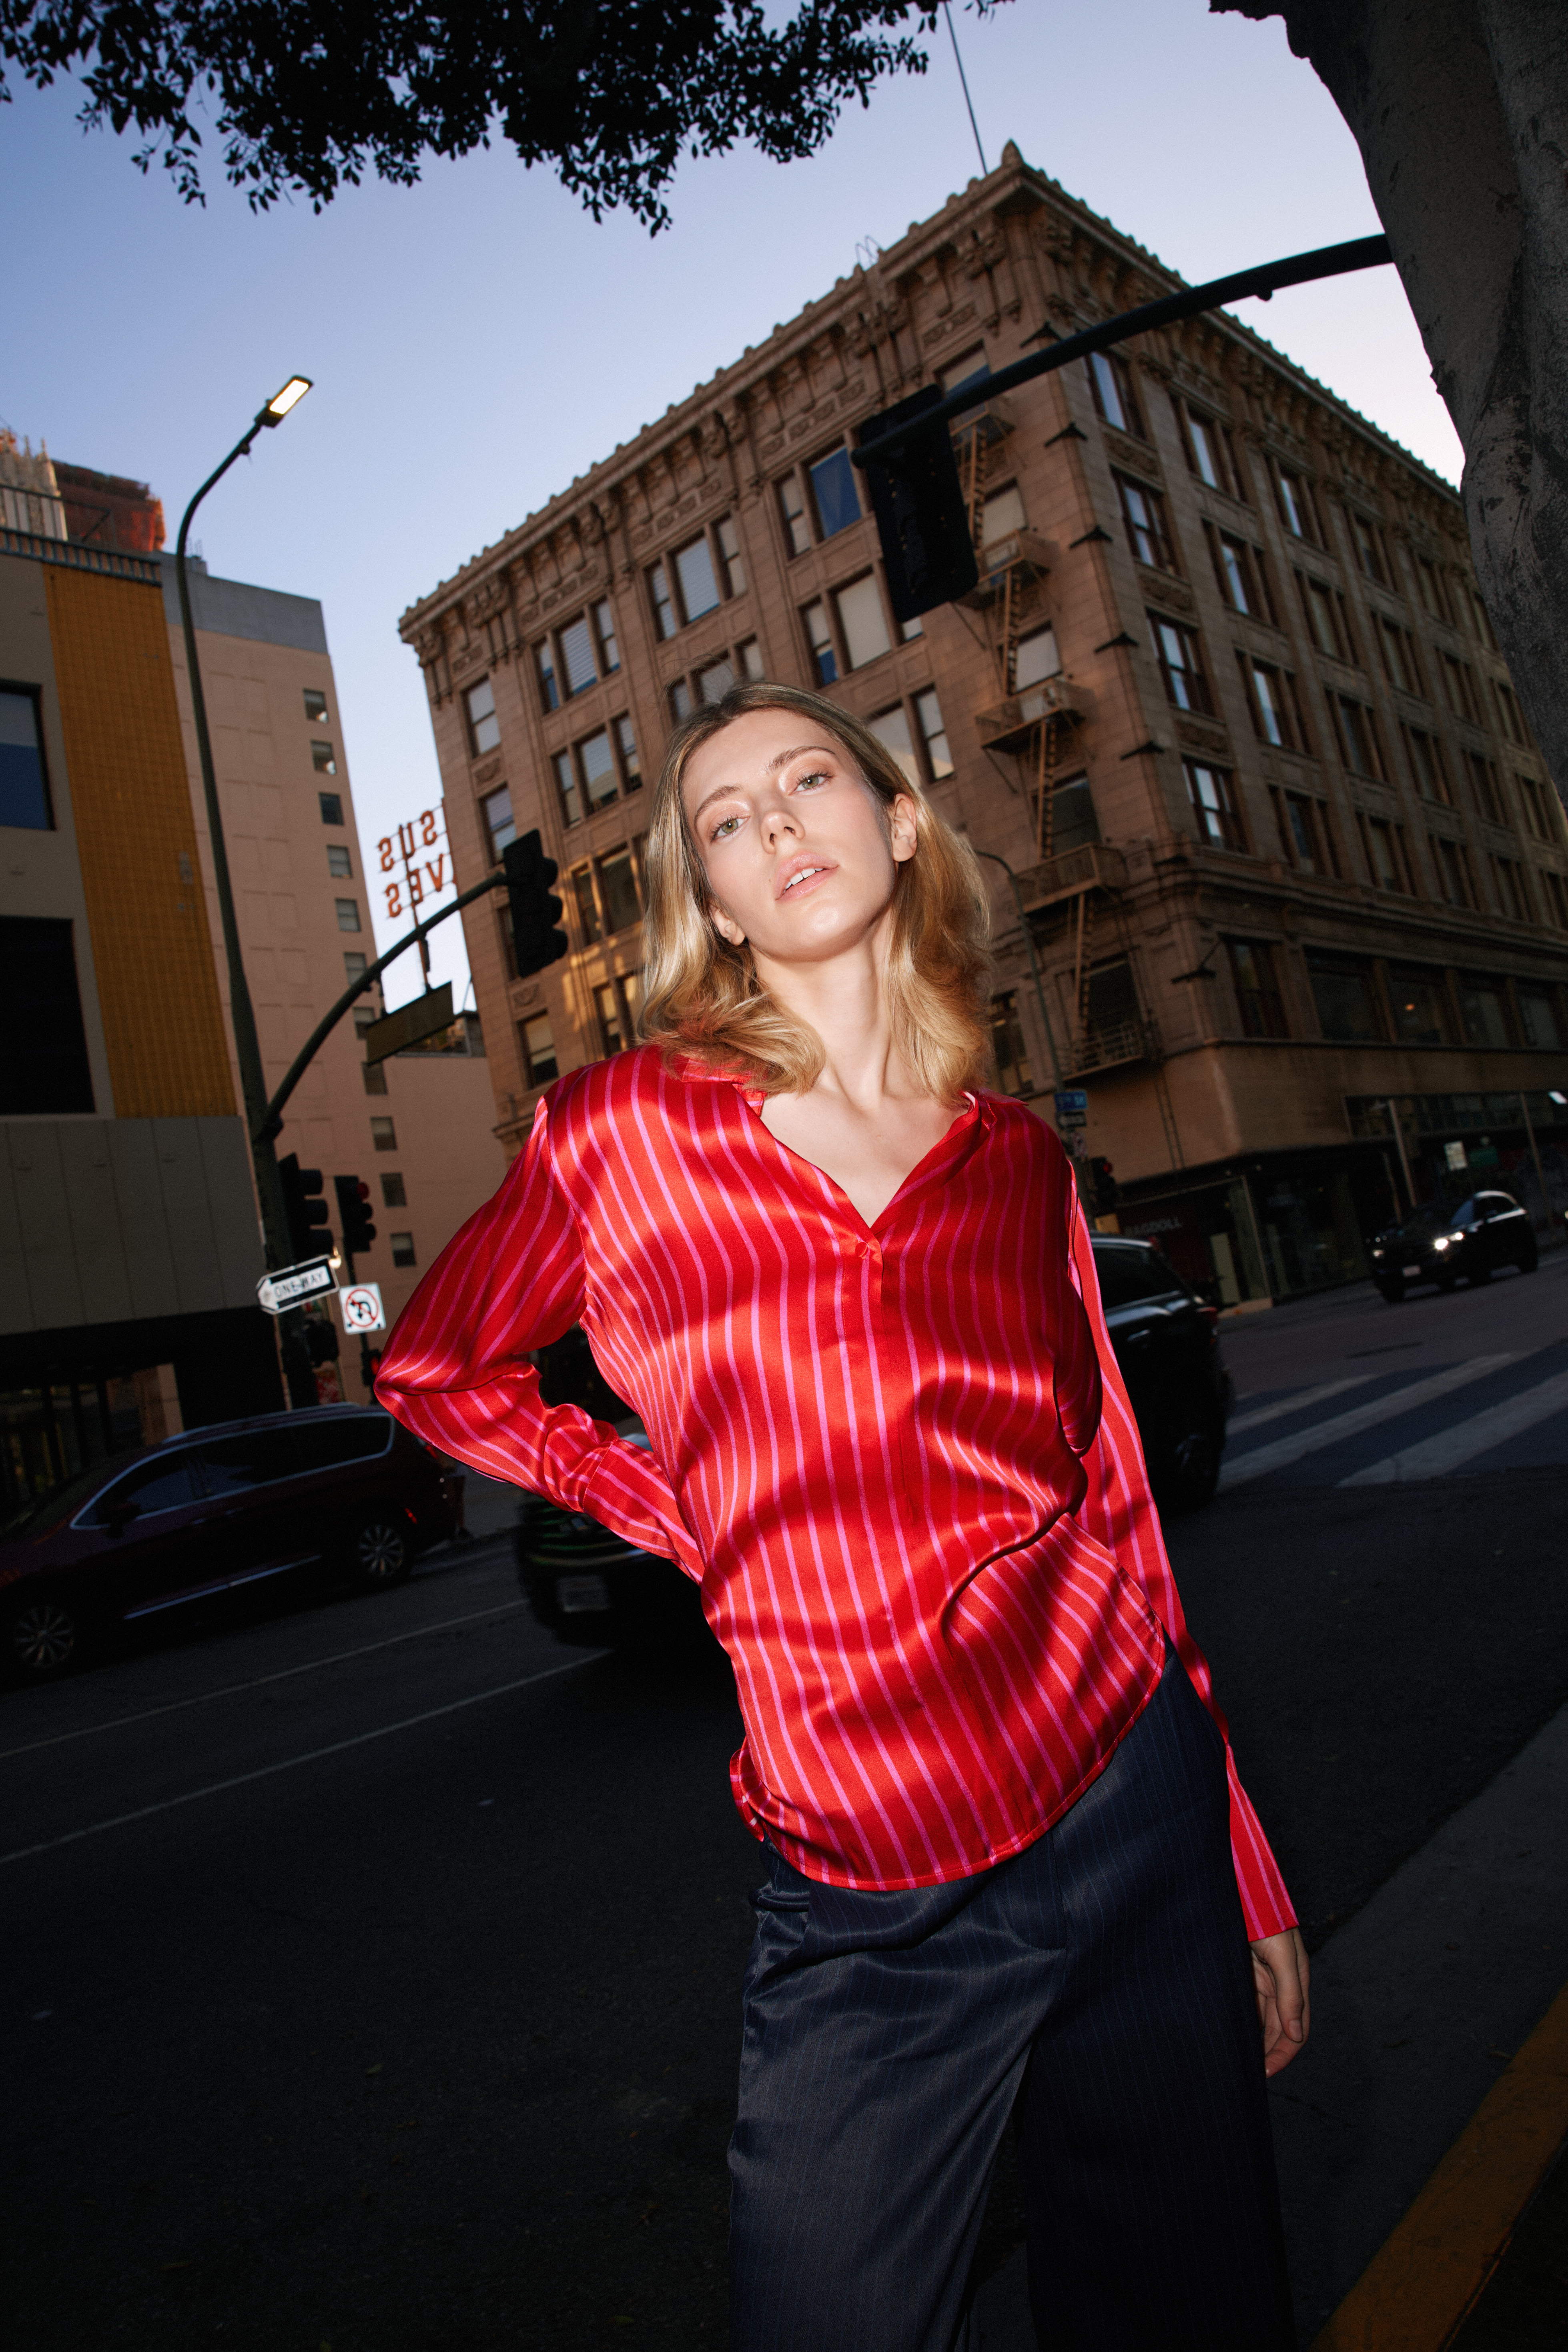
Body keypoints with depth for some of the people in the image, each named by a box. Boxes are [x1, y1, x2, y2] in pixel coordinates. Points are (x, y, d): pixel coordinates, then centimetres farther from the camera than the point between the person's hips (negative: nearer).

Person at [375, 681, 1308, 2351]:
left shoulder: (1018, 1161, 4)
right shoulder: (624, 1128, -4)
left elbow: (1116, 1510, 8)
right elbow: (431, 1373, 11)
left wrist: (1249, 1879, 11)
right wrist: (694, 1517, 0)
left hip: (1137, 1806, 3)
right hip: (866, 1901, -2)